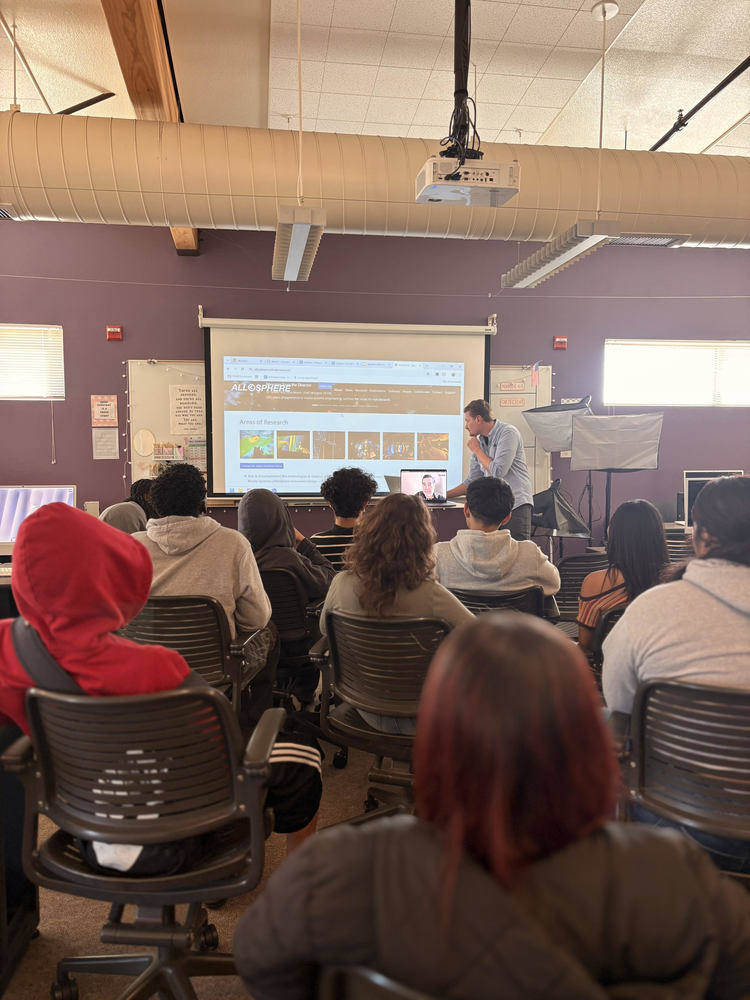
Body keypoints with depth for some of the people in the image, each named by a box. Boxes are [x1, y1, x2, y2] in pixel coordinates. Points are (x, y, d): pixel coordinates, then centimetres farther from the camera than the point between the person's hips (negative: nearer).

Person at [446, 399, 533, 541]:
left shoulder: (508, 433, -7)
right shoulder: (479, 441, 14)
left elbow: (498, 472, -17)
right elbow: (472, 481, 19)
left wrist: (476, 450, -5)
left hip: (516, 504, -6)